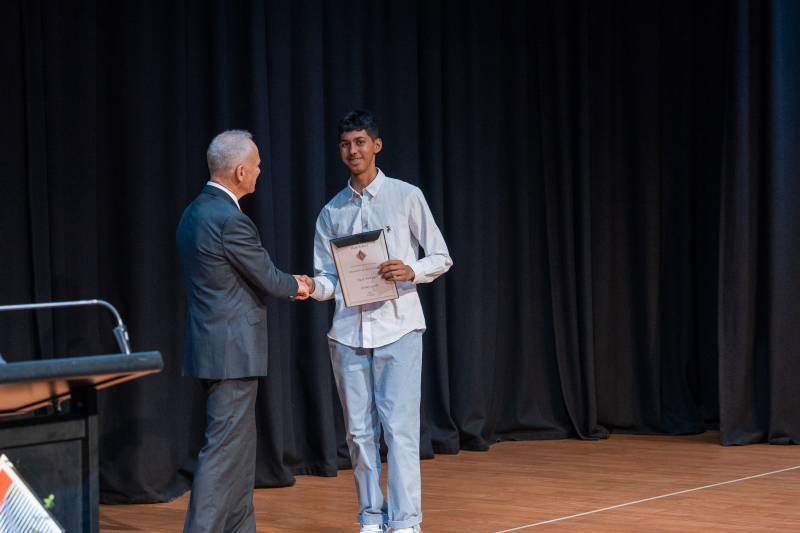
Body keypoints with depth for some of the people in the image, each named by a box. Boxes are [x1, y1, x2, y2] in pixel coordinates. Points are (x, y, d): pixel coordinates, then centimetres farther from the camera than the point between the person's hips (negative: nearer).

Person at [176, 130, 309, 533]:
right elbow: (267, 278, -11)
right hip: (232, 351, -10)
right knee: (224, 448, -6)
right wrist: (295, 286, 10)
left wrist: (286, 286, 18)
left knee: (239, 445, 17)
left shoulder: (196, 211, 11)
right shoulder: (229, 220, -19)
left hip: (213, 346, 10)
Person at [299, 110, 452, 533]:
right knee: (359, 432, 7)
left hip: (397, 327, -3)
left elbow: (441, 257, 5)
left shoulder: (407, 197, 3)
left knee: (400, 430, -8)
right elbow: (329, 277, 11)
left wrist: (411, 271, -15)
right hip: (348, 331, 4)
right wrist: (313, 287, -12)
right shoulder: (331, 212, 12)